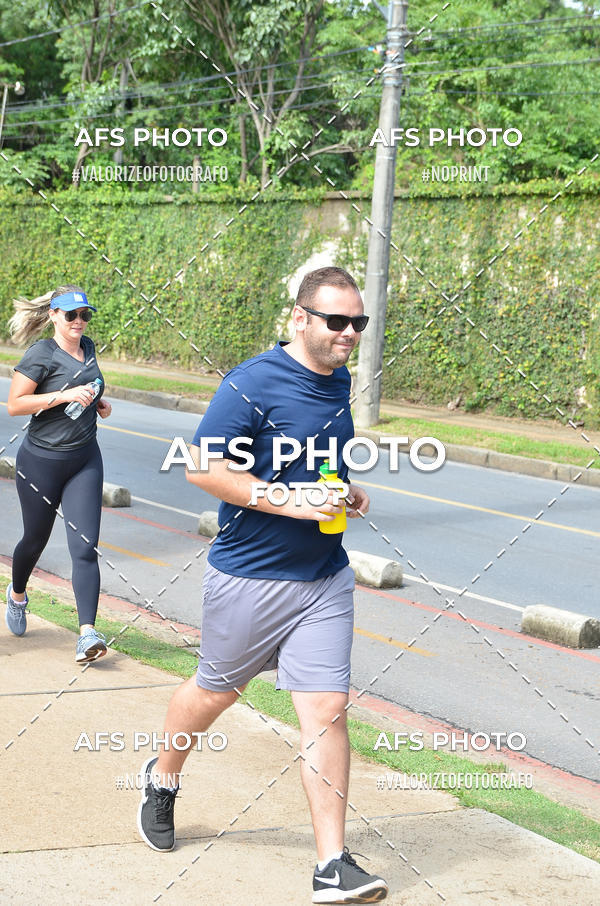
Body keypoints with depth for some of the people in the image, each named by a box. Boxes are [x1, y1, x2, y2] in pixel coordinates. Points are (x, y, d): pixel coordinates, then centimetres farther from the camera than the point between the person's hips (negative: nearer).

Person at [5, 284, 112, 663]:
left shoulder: (88, 347, 7)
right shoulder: (42, 354, -12)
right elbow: (15, 404, -15)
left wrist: (98, 401, 7)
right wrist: (64, 395, -22)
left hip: (85, 460, 4)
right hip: (42, 460, -4)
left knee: (85, 547, -7)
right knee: (35, 539, 14)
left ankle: (88, 632, -12)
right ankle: (17, 594, 45)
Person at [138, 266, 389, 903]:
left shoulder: (341, 383, 8)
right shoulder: (253, 383, -16)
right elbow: (202, 468, -19)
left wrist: (347, 492, 5)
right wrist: (291, 501, -24)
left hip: (324, 581, 5)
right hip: (249, 579, -5)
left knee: (327, 709, -4)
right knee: (215, 691, 15)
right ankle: (161, 778, 45)